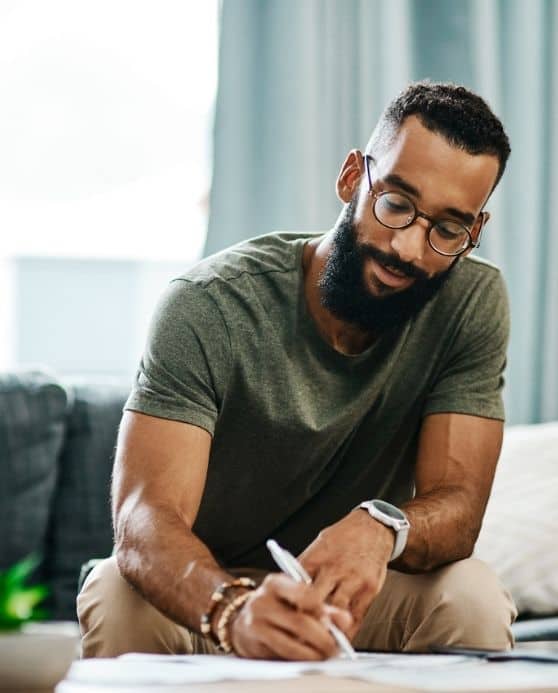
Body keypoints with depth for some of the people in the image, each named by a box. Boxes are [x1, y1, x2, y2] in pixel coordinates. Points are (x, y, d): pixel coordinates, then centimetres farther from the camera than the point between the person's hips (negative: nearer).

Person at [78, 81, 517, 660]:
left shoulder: (474, 303, -13)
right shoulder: (208, 307, -22)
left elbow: (458, 504, -18)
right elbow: (145, 516, -32)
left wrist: (381, 527, -43)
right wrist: (233, 609, -55)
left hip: (350, 592, 2)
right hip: (203, 595, -1)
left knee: (472, 598, -29)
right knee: (121, 596, -34)